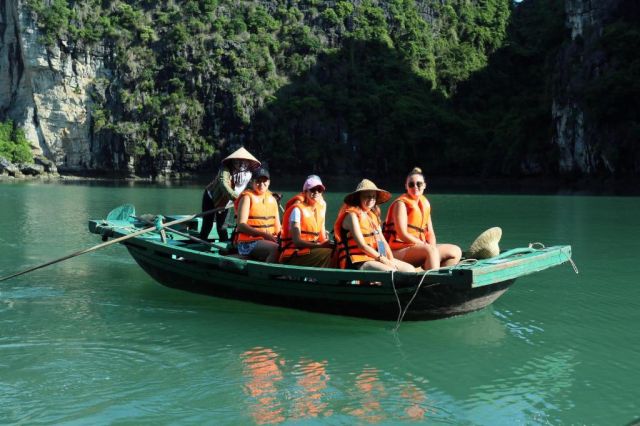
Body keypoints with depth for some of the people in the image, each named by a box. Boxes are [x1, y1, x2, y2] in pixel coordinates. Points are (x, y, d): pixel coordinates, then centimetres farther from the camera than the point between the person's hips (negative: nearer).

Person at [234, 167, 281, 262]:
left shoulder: (272, 199, 17)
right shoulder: (247, 197, -2)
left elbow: (277, 226, 19)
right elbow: (241, 225, -12)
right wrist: (264, 234, -21)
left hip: (269, 240, 6)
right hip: (248, 243, -6)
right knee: (276, 249, -31)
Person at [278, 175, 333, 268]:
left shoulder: (321, 207, 14)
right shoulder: (297, 209, -9)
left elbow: (322, 237, 17)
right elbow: (296, 241, -16)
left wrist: (327, 244, -6)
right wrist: (319, 245, -24)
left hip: (310, 250, 8)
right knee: (329, 254, -27)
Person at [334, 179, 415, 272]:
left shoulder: (373, 216, 19)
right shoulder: (352, 215, -6)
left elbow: (383, 241, 14)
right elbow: (361, 245, -14)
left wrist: (391, 260, -3)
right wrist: (382, 259, -16)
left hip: (376, 259, 9)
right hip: (359, 262, -9)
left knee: (410, 269, -4)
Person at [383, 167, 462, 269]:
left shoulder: (425, 204, 15)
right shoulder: (401, 203, -8)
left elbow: (430, 232, 14)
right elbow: (403, 235, -17)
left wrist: (432, 247, -7)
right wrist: (426, 245, -15)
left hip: (418, 247, 8)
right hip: (399, 251, -8)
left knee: (456, 251, 1)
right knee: (430, 251, -34)